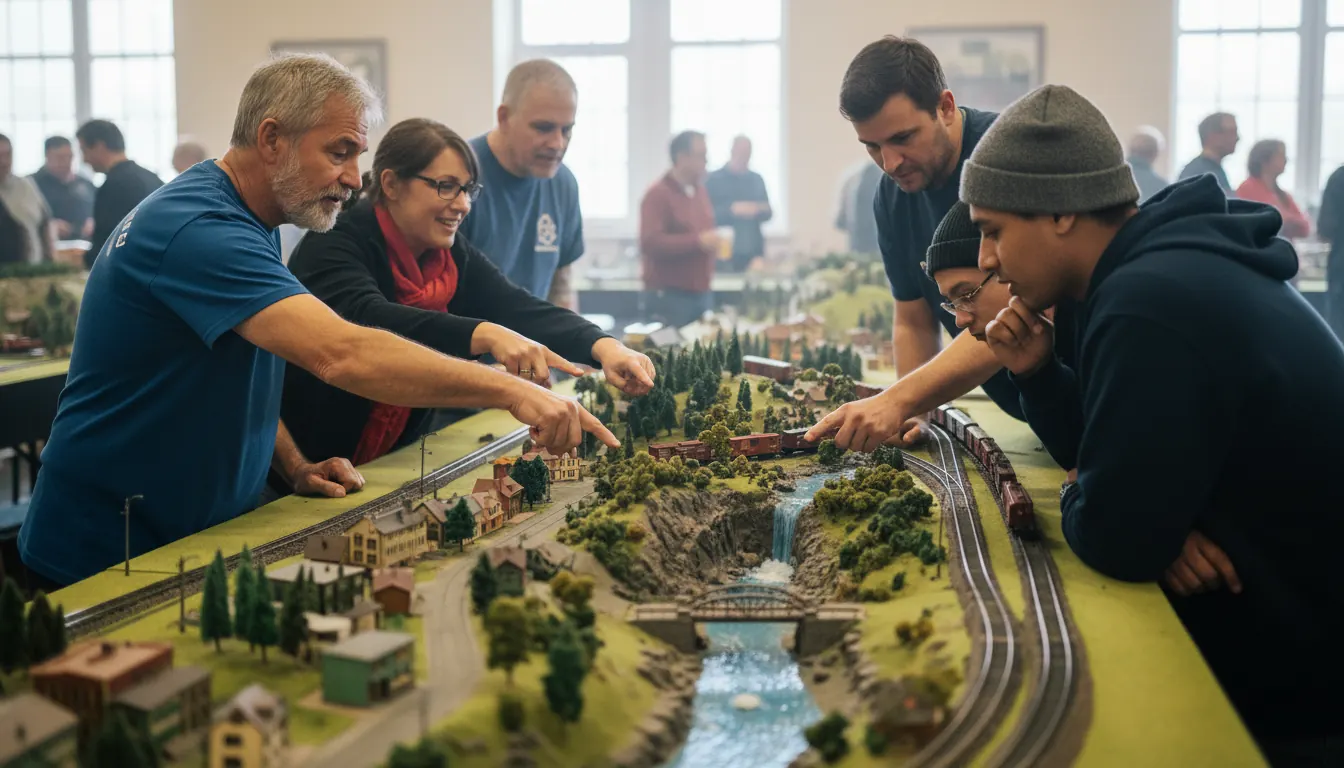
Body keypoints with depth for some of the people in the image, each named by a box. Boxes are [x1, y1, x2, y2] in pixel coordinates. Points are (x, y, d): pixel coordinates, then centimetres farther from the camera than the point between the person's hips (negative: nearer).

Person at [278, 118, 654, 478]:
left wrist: (604, 346, -27)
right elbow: (369, 318, -34)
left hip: (394, 462, 6)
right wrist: (488, 335, -46)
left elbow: (524, 310, -8)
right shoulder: (335, 244, -15)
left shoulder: (452, 254, 3)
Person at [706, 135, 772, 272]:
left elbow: (767, 214, 14)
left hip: (753, 252, 4)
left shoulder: (757, 180, 12)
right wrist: (732, 210, -22)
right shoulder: (714, 180, -1)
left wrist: (760, 210, -9)